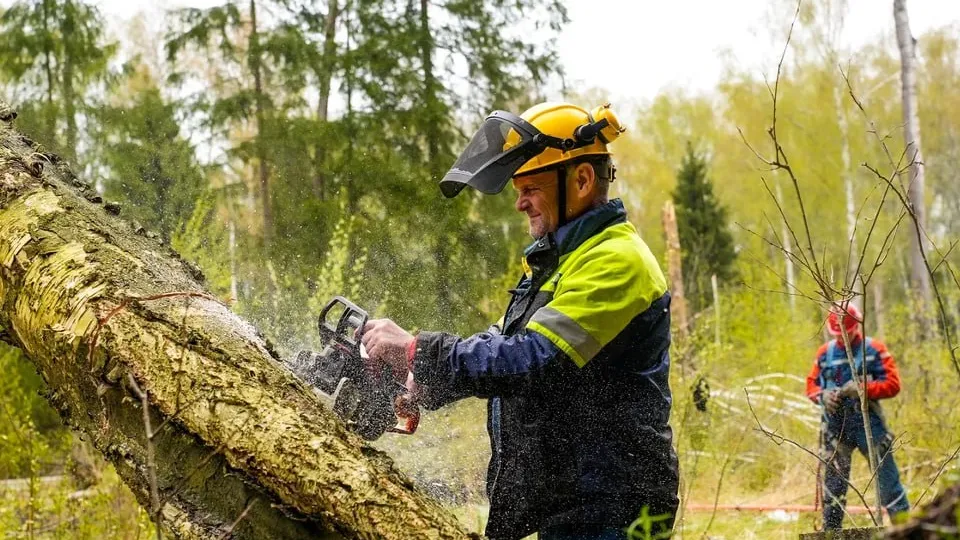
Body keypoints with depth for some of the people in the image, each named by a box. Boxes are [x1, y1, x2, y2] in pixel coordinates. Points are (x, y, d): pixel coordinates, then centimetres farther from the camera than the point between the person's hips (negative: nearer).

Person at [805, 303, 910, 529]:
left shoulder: (874, 349, -1)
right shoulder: (825, 353, 10)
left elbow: (893, 384, -6)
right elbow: (811, 385, 16)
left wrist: (863, 389, -18)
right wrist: (822, 395, -6)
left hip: (867, 423, -3)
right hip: (835, 425, 3)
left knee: (887, 476, -3)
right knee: (834, 479, 6)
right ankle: (830, 531, 13)